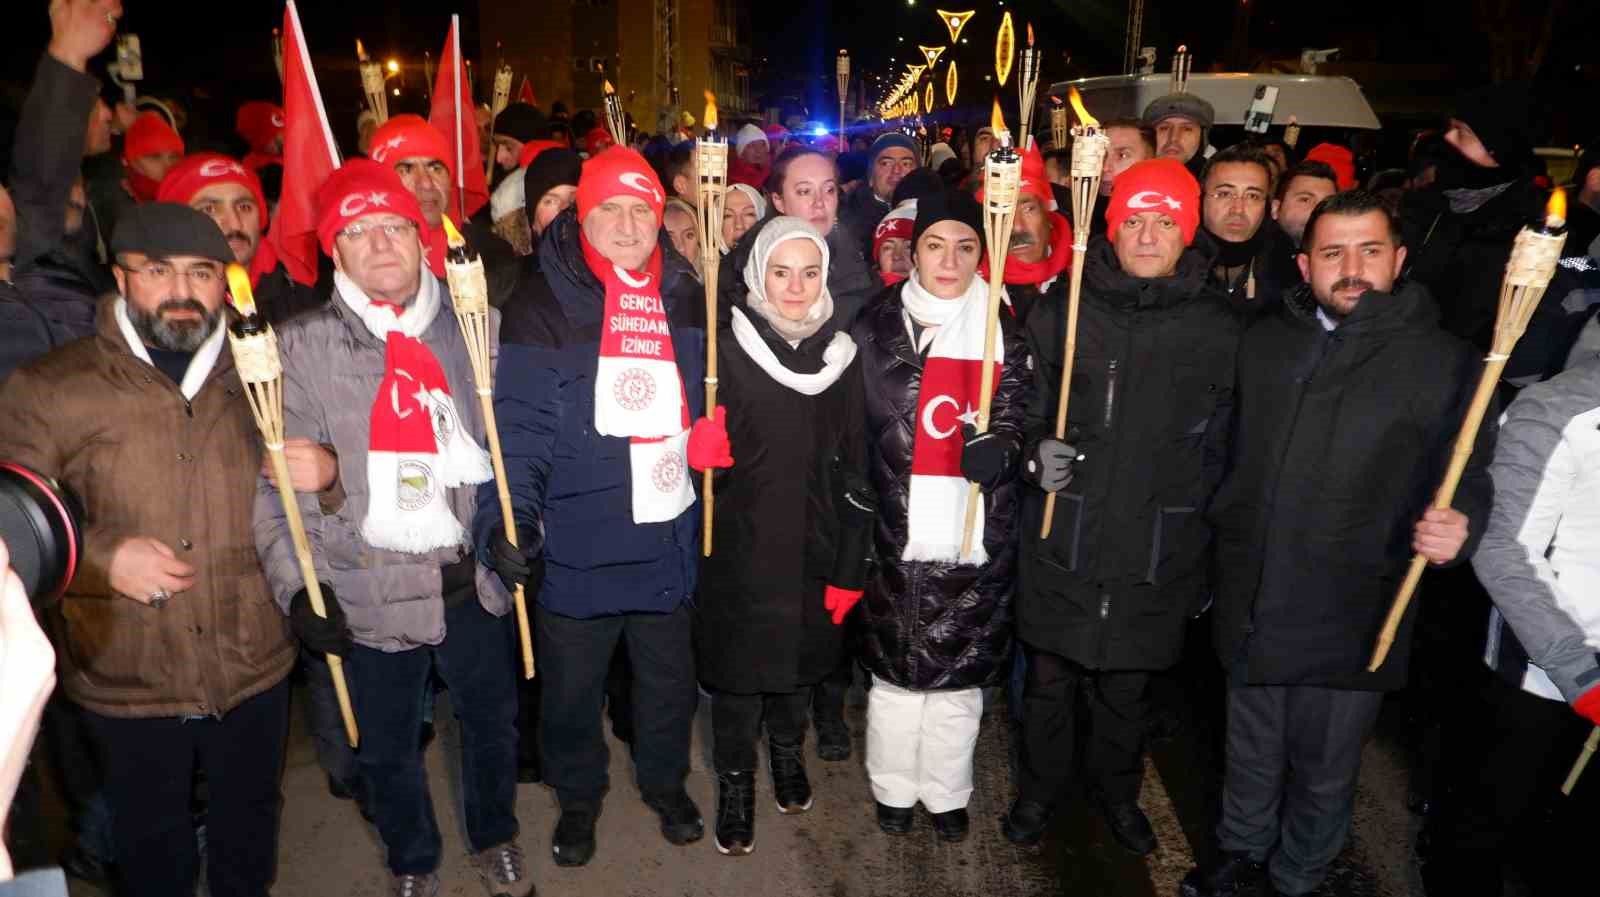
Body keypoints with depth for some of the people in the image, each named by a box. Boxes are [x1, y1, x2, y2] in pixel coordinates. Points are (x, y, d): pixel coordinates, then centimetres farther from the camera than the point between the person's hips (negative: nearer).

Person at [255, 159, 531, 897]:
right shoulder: (300, 346, -7)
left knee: (492, 718, 19)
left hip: (471, 576, 2)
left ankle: (496, 837, 47)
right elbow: (274, 483, -8)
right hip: (370, 589, -2)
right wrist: (297, 586, -12)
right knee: (387, 745, 16)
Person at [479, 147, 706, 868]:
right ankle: (577, 796, 42)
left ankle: (665, 781, 47)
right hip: (575, 548, -3)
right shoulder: (544, 307, -10)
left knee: (668, 679, 21)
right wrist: (510, 519, -24)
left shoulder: (688, 301, 4)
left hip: (668, 539, 4)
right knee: (571, 688, 15)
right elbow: (520, 428, -14)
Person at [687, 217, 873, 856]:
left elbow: (855, 468, 4)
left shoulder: (841, 353, 1)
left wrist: (850, 569, 2)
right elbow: (705, 457, -3)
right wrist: (704, 450, -28)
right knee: (738, 666, 7)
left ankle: (787, 750, 48)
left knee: (802, 659, 19)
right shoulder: (728, 348, -8)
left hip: (815, 548, 3)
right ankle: (735, 780, 33)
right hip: (740, 548, -2)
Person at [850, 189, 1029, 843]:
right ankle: (893, 787, 32)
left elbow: (1015, 417, 4)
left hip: (974, 528, 0)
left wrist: (999, 449, -18)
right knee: (895, 662, 10)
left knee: (961, 665, 10)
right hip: (898, 526, 0)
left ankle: (946, 790, 32)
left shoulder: (1003, 329, 3)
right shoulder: (876, 326, 3)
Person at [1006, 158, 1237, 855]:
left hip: (1158, 553, 0)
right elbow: (1026, 415, 7)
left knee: (1128, 686, 16)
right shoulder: (1060, 315, -1)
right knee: (1050, 678, 13)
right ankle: (1040, 789, 38)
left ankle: (1116, 790, 43)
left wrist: (1207, 540, 9)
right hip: (1063, 542, 0)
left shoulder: (1218, 331, -1)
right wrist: (1037, 454, -14)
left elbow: (1223, 446, 7)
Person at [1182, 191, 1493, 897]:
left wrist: (1458, 528, -26)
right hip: (1250, 605, 3)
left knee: (1324, 771, 16)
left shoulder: (1445, 363, -8)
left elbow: (1469, 481, -4)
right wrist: (1223, 542, 10)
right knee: (1250, 753, 22)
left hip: (1350, 619, -3)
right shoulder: (1263, 342, 4)